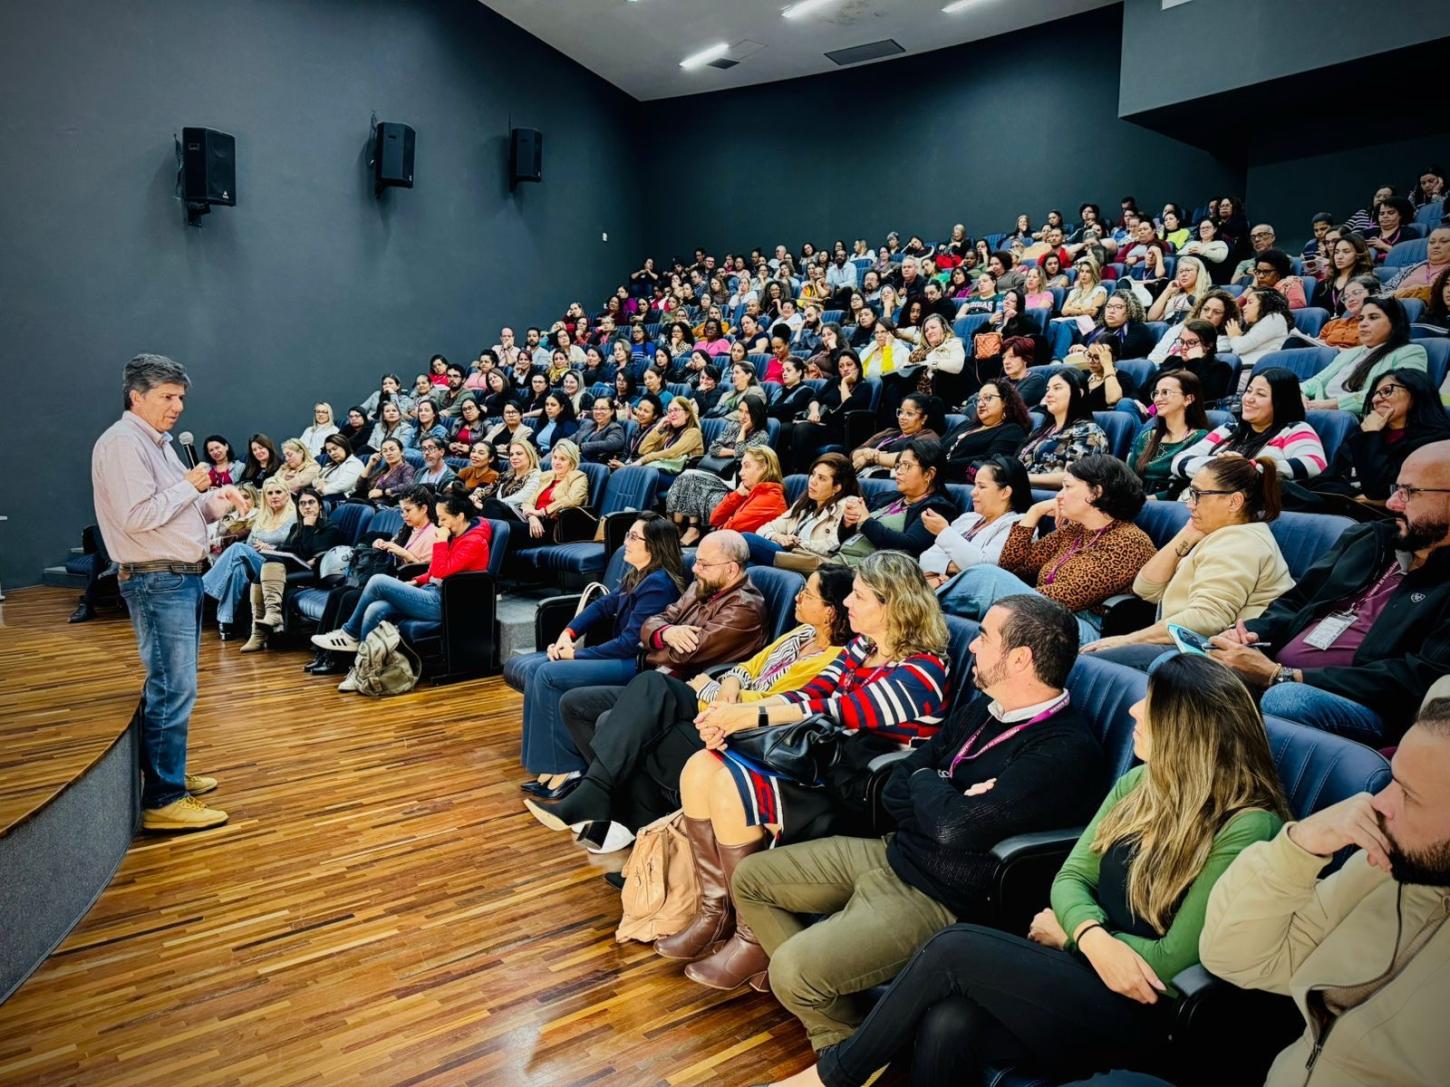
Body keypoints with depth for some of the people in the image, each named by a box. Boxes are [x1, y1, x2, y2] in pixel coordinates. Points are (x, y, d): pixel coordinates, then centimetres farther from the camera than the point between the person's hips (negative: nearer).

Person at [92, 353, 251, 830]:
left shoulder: (158, 443, 18)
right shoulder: (122, 444, -13)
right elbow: (137, 516, -23)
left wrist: (217, 499, 3)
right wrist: (188, 486, -13)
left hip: (182, 576, 10)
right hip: (157, 581, -10)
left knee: (174, 684, 16)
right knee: (173, 688, -10)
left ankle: (170, 774, 28)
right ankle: (163, 801, -5)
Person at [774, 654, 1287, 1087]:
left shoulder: (1246, 827, -14)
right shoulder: (1141, 783, 8)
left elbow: (1173, 957, -13)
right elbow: (1071, 877, 7)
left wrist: (1067, 934, -4)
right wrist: (1093, 937, -14)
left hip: (1139, 1014, -6)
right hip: (1084, 972, 6)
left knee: (955, 948, -22)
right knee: (947, 1026, -25)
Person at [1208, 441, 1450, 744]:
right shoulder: (1366, 538, 18)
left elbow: (1419, 679, -15)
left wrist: (1281, 676, -21)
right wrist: (1251, 633, -3)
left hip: (1362, 705, -6)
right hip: (1273, 677, 6)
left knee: (1285, 699, -38)